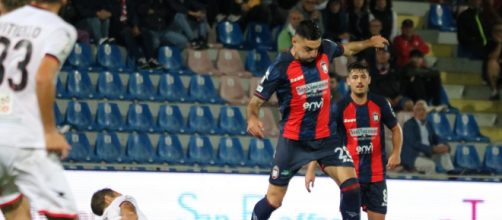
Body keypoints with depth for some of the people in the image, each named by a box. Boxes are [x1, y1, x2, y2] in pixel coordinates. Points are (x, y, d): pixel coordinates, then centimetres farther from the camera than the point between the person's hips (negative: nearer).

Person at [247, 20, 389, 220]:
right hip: (293, 141, -4)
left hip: (324, 137, 4)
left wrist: (369, 43, 24)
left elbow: (346, 50, 22)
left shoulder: (325, 50, -3)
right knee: (274, 199, 1)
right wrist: (252, 119, -32)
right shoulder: (280, 68, -17)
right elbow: (256, 102, -13)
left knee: (351, 184, -12)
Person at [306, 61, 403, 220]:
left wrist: (396, 153, -2)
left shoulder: (380, 104, -3)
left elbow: (396, 129, 13)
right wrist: (311, 169, -13)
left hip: (376, 174, 2)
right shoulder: (340, 107, -9)